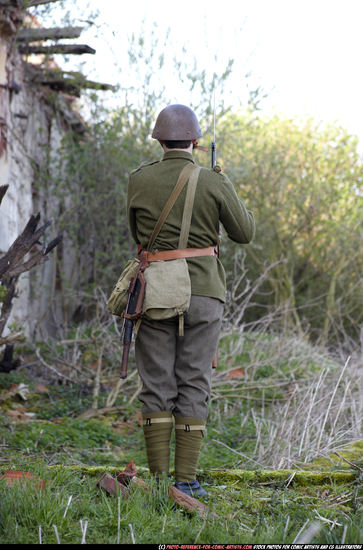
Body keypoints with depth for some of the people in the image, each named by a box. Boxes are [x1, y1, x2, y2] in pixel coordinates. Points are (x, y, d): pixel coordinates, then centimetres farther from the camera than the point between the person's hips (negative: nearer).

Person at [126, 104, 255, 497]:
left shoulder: (139, 180, -1)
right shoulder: (213, 182, -5)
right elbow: (244, 233, 5)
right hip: (202, 292, -1)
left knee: (156, 386, 6)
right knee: (193, 387, 4)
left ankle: (158, 479, 6)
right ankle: (185, 480, 3)